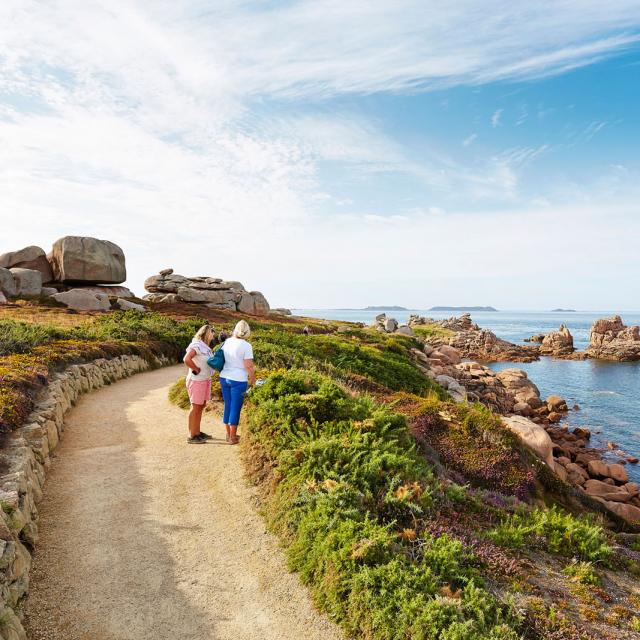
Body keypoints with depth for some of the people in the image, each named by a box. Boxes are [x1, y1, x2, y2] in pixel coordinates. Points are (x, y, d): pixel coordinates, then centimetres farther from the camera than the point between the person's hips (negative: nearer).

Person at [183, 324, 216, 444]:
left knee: (201, 406, 16)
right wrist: (197, 370, -21)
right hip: (197, 381, -9)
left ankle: (197, 432, 28)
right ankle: (191, 436, 8)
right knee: (195, 407, -2)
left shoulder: (205, 347, 11)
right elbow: (187, 359, -31)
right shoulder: (196, 345, -17)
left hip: (205, 380, 9)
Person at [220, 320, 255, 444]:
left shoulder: (227, 342, 3)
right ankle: (233, 437, 15)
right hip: (238, 380, -6)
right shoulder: (246, 346, -15)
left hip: (224, 378, 6)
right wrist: (253, 379, -2)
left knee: (227, 406, 17)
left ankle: (229, 434, 29)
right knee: (235, 409, 5)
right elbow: (249, 366, -15)